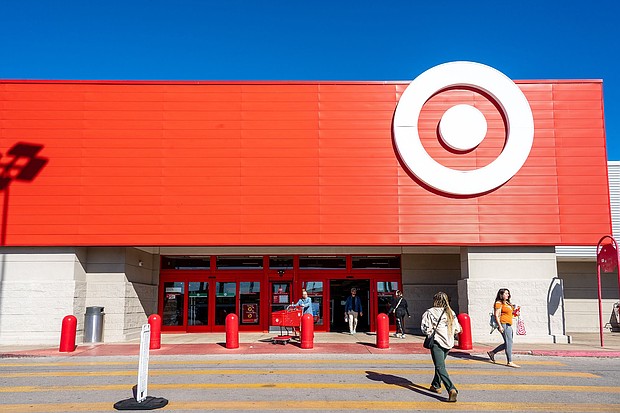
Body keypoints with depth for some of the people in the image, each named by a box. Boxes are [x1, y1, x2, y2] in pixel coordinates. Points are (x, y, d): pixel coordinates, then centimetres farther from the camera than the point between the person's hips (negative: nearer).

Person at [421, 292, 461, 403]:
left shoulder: (429, 312, -9)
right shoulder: (451, 313, 4)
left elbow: (426, 329, -13)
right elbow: (457, 330, 6)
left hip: (436, 342, -6)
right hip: (448, 342, 6)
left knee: (440, 367, -9)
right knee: (440, 364, 24)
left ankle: (451, 389, -27)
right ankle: (436, 385, 37)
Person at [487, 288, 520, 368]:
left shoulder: (507, 303, 21)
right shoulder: (499, 303, -7)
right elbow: (496, 315, -14)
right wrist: (500, 326, -20)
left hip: (508, 325, 10)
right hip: (503, 324, -10)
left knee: (507, 343, 11)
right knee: (509, 342, -11)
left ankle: (492, 352, 22)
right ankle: (510, 362, -10)